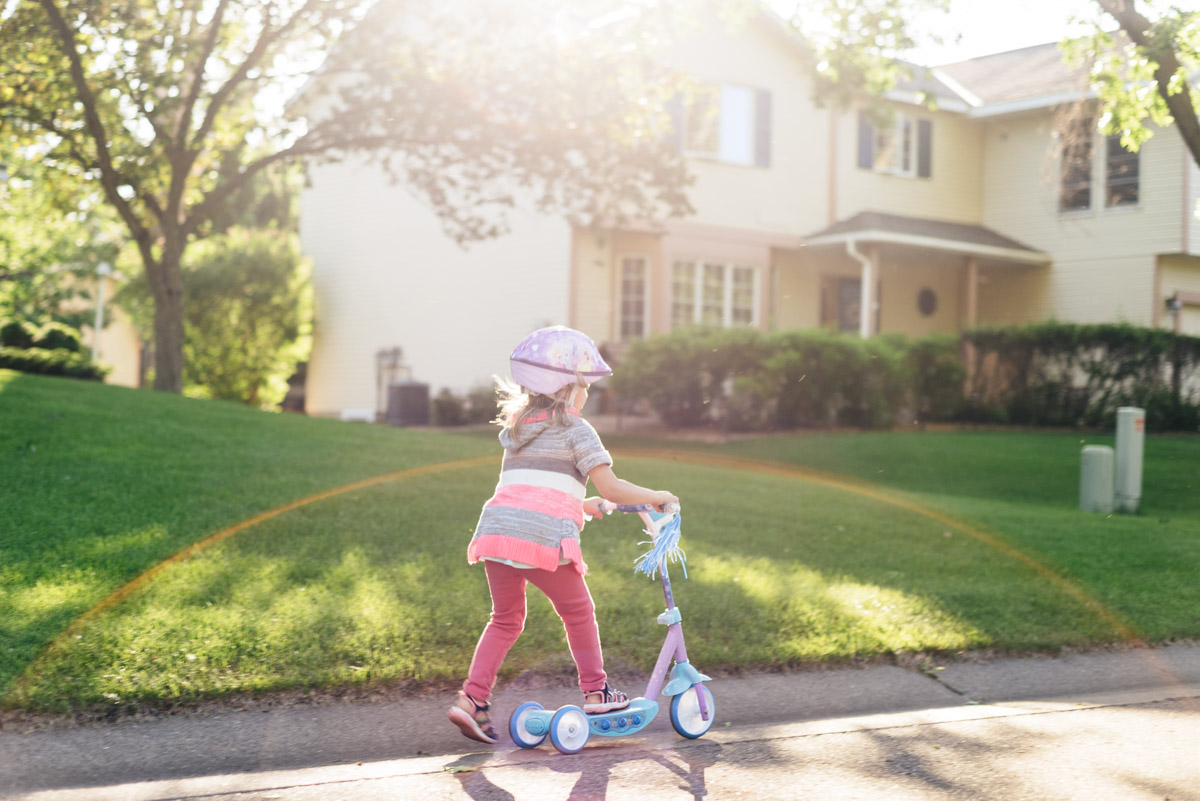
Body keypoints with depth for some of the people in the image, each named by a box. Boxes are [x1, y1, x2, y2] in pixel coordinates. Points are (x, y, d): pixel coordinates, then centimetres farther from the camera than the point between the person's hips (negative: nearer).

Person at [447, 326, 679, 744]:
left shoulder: (515, 427, 24)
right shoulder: (575, 429, 4)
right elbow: (612, 488, -2)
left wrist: (581, 504, 39)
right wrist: (657, 497, 12)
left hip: (496, 531, 6)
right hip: (543, 537, -5)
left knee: (506, 619, 19)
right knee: (578, 612, 16)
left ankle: (471, 699, 9)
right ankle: (595, 692, 25)